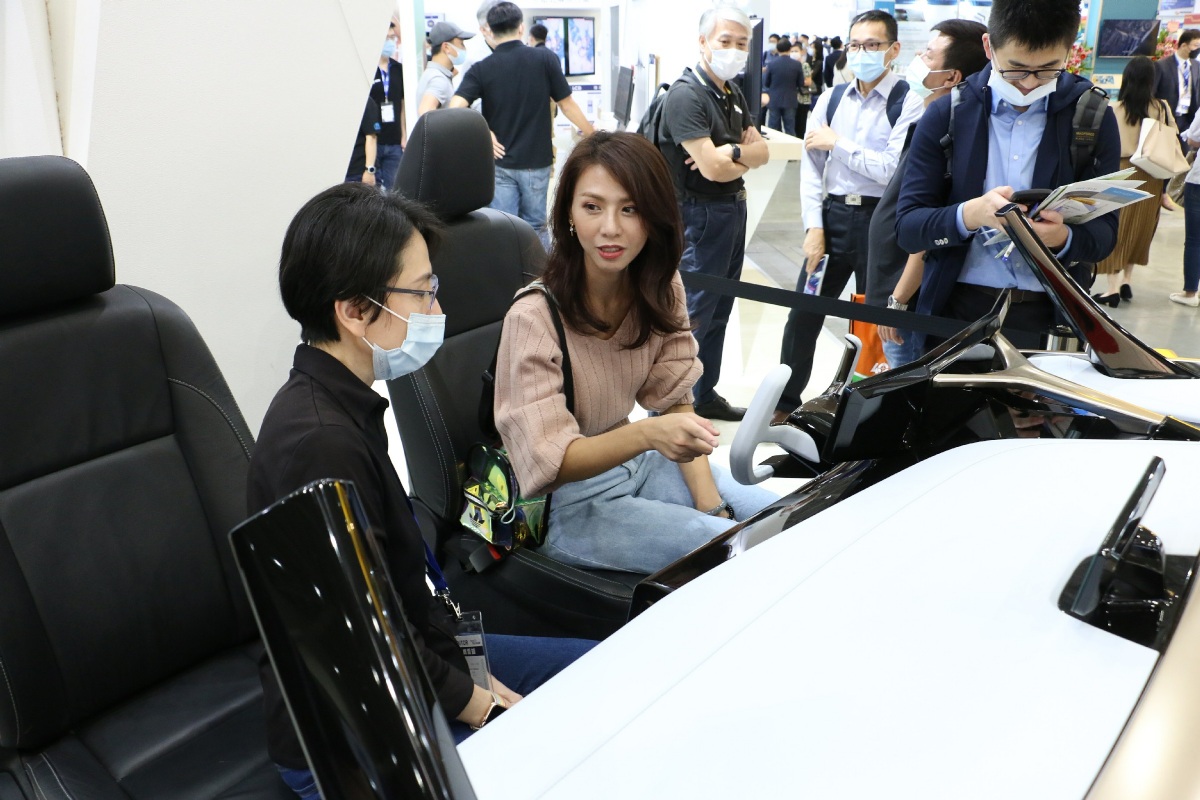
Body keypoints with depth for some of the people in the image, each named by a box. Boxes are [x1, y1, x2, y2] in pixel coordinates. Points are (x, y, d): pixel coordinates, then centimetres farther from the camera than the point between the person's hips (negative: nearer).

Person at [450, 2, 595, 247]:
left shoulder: (480, 70, -5)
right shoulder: (545, 59, -5)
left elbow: (455, 110, -19)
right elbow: (567, 105, 1)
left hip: (499, 164, 0)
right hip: (536, 162, 1)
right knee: (536, 227, 14)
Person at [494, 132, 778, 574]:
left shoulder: (661, 290, -6)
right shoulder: (534, 317, -26)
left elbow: (675, 401, 1)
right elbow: (547, 464, -25)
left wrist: (710, 503, -11)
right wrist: (646, 434, -42)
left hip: (632, 460, 6)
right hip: (564, 501, -6)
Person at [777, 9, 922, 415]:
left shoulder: (907, 103, -8)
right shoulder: (831, 99, 7)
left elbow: (894, 169, -18)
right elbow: (811, 167, 4)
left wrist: (837, 143, -12)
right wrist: (814, 228, -4)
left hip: (880, 221, -4)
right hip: (832, 215, 4)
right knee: (802, 315, 8)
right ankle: (783, 405, 23)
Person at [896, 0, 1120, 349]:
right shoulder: (946, 114, -4)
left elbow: (1104, 233, 0)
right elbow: (907, 226, -7)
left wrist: (1063, 238, -22)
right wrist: (969, 216, -27)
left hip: (1049, 318, 1)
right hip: (956, 310, 0)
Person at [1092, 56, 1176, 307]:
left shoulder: (1115, 109, -13)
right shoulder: (1162, 108, -4)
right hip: (1150, 176, 3)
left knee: (1115, 229, 5)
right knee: (1139, 228, 18)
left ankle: (1113, 288, 0)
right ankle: (1125, 281, 24)